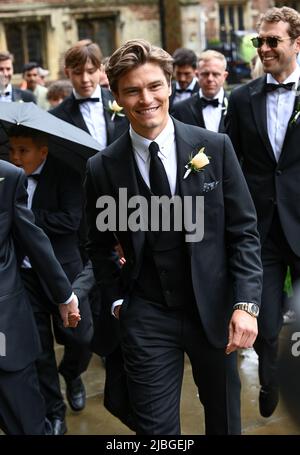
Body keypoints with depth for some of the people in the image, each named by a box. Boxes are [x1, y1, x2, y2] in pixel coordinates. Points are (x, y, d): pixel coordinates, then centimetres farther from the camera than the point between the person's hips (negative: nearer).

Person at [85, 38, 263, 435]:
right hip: (146, 317, 0)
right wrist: (118, 300, 2)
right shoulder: (102, 168, -6)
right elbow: (100, 245, 8)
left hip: (214, 308, 1)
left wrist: (246, 304, -12)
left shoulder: (215, 147, -7)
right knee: (156, 426, 8)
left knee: (224, 418, 20)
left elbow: (243, 230, -5)